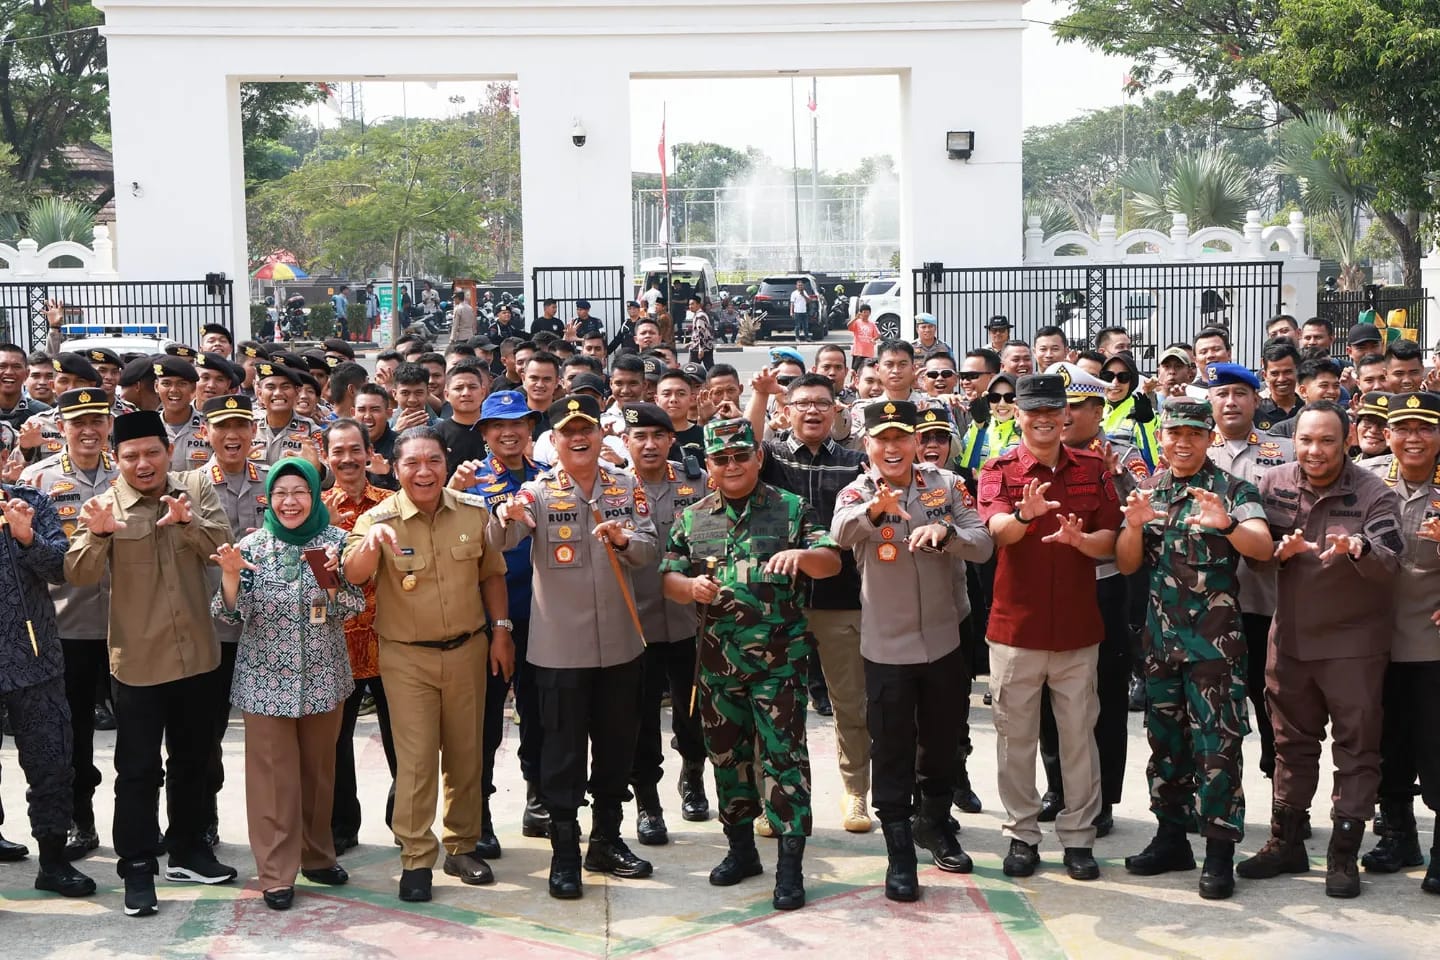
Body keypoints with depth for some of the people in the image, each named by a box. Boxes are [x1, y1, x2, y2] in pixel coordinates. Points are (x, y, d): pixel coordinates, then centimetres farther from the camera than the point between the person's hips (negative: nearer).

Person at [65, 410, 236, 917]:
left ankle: (187, 852, 32)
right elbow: (80, 575, -17)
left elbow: (223, 546, -11)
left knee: (192, 761, 17)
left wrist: (187, 521, -30)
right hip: (138, 661, -3)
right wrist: (97, 535, -37)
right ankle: (137, 870, 12)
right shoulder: (103, 505, -7)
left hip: (196, 655, 3)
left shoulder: (196, 489, 0)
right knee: (138, 770, 2)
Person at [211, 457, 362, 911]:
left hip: (323, 677, 2)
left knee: (319, 769, 13)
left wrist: (330, 577, -22)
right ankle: (277, 873, 7)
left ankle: (317, 855, 30)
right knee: (273, 775, -1)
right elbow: (233, 616, -5)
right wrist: (230, 575, -22)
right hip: (267, 678, -1)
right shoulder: (251, 546, -3)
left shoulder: (335, 541, -1)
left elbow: (353, 607, -4)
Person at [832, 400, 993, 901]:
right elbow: (840, 533, -31)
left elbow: (983, 545, -8)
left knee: (942, 741, 18)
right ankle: (900, 854, 14)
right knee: (892, 751, 3)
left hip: (943, 640, 3)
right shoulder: (858, 493, -9)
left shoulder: (946, 485, -2)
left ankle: (935, 823, 40)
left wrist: (945, 531, -29)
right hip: (887, 647, -3)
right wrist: (874, 509, -54)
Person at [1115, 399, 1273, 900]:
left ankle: (1219, 851, 3)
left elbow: (1263, 547, -18)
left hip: (1216, 640, -5)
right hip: (1160, 637, 5)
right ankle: (1171, 837, 24)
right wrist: (1135, 525, -14)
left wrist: (1226, 524, -37)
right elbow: (1126, 564, 6)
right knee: (1165, 739, 13)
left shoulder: (1233, 490, -4)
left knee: (1217, 744, -4)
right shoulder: (1146, 491, 9)